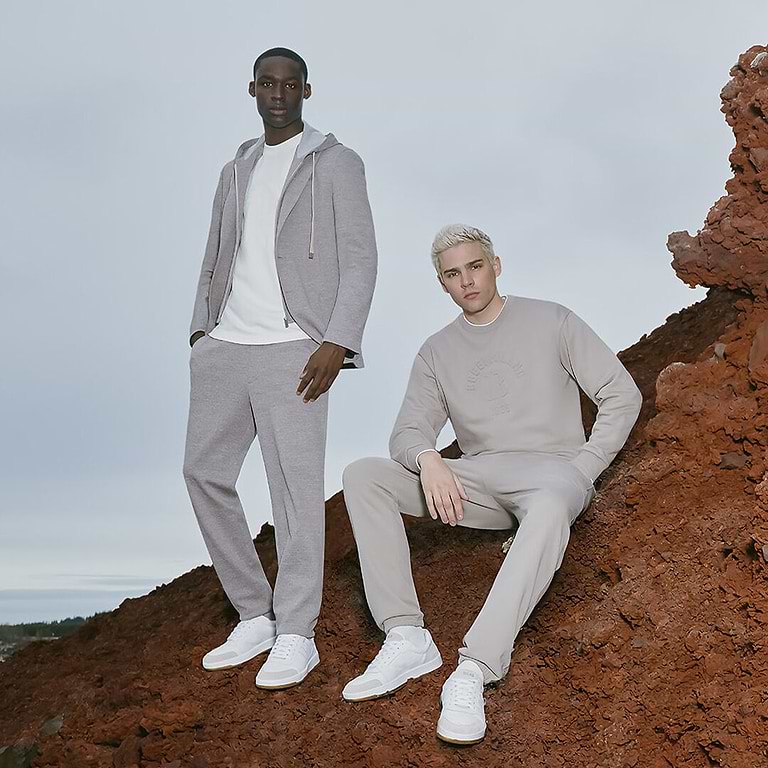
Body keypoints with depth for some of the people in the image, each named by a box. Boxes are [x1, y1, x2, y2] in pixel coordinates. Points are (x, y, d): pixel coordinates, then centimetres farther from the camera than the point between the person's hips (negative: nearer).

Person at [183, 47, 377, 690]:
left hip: (290, 349, -6)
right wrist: (202, 330, 10)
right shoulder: (236, 171, 21)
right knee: (205, 473, 4)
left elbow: (360, 259, -4)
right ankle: (254, 619, 15)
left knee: (295, 486, -8)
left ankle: (295, 637, 2)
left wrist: (337, 343, -14)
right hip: (223, 347, 6)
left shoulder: (336, 163, 4)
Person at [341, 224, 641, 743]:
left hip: (550, 470, -4)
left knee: (551, 507, -42)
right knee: (362, 475, -17)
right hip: (478, 478, 4)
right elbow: (408, 432, 3)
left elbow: (622, 395, 2)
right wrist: (428, 459, -22)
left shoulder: (551, 321, 4)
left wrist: (581, 472, -8)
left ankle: (472, 673, -46)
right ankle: (406, 637, -27)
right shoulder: (437, 353, 13)